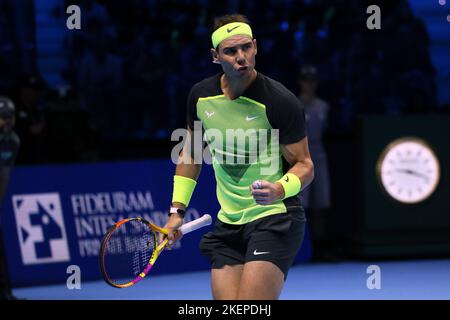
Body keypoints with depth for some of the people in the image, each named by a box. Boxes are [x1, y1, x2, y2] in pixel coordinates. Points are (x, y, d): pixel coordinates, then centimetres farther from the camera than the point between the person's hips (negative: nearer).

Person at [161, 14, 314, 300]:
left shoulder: (280, 102, -15)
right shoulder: (201, 96, 2)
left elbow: (304, 165, -7)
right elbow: (191, 154, 18)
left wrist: (281, 189, -28)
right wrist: (177, 209, 13)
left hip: (275, 220, -5)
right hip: (228, 223, 6)